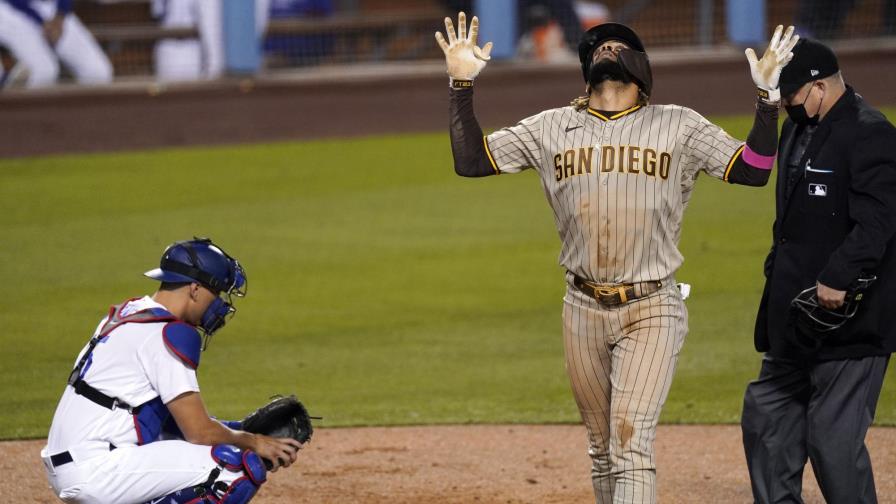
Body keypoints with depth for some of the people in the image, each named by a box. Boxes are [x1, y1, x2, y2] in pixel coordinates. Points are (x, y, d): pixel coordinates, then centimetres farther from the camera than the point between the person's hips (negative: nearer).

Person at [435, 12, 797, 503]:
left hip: (652, 312, -3)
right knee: (601, 448, 10)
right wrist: (461, 84, -6)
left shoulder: (678, 126, 2)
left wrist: (768, 94, -13)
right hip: (583, 310, 3)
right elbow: (470, 160, 4)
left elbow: (753, 170, -2)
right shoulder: (551, 128, 7)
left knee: (631, 440, -15)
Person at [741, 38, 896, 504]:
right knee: (767, 416, 14)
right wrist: (778, 273, 22)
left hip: (847, 318, -10)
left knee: (834, 438, -9)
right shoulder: (797, 128, 15)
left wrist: (839, 278, -30)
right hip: (795, 316, 10)